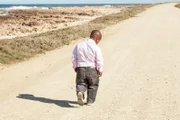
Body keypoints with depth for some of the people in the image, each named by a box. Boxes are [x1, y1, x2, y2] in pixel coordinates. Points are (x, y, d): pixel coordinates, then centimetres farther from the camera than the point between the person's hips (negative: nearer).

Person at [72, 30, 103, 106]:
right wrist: (100, 70, 3)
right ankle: (90, 101, 19)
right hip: (92, 69, -2)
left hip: (80, 69, 2)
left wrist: (75, 67, 18)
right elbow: (99, 61, -11)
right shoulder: (96, 48, -11)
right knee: (93, 85, 15)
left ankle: (80, 92, -21)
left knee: (81, 83, 11)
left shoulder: (79, 45, 3)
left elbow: (74, 58, 7)